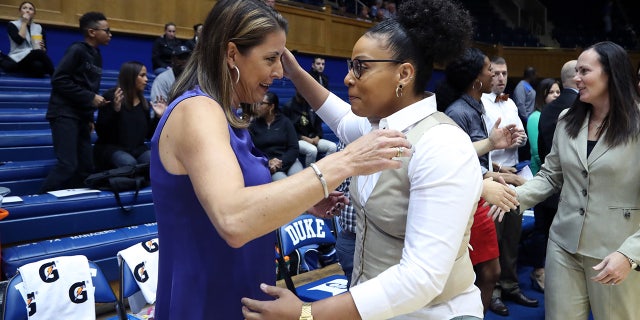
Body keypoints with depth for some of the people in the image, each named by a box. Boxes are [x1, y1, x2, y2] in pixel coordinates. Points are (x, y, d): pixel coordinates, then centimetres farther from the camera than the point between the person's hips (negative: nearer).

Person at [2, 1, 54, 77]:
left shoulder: (39, 28, 16)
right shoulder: (12, 24, 7)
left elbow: (44, 50, 15)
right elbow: (19, 40, -13)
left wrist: (42, 48, -9)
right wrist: (24, 23, -4)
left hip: (34, 60, 2)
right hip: (17, 59, -2)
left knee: (39, 65, -39)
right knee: (38, 53, -36)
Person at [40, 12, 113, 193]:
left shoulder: (96, 56, 15)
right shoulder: (77, 50, -8)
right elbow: (59, 80, -15)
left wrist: (90, 118, 12)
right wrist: (90, 98, -16)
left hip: (81, 116, 8)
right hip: (64, 114, -8)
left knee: (86, 168, 4)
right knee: (68, 166, -16)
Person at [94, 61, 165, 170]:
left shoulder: (144, 102, 11)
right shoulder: (111, 96, -4)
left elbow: (148, 135, 13)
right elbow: (100, 131, -12)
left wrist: (158, 117, 1)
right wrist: (115, 110, -24)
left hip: (138, 149, 4)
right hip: (111, 148, -4)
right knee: (130, 164, -35)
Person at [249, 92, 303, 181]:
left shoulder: (284, 121, 9)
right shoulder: (253, 124, 7)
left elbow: (294, 148, 2)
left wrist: (281, 162, -14)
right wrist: (267, 162, -17)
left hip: (288, 161, 2)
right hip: (266, 166, -2)